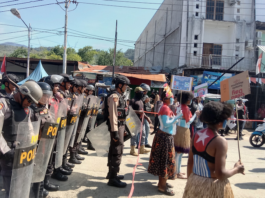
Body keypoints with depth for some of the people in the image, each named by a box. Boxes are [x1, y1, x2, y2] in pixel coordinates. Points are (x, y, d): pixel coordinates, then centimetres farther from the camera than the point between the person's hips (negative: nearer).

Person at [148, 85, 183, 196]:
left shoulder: (167, 108, 14)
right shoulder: (165, 108, -17)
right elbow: (165, 124, -24)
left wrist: (177, 116, 7)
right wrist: (177, 117, -21)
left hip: (167, 136, 10)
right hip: (164, 137, -10)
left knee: (164, 160, 16)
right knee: (165, 160, -4)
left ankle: (162, 182, 28)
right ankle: (162, 186, 5)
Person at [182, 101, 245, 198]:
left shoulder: (197, 135, -2)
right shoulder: (220, 141, -21)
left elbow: (190, 162, 6)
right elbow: (220, 174, -22)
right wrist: (236, 169, -5)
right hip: (212, 187, -5)